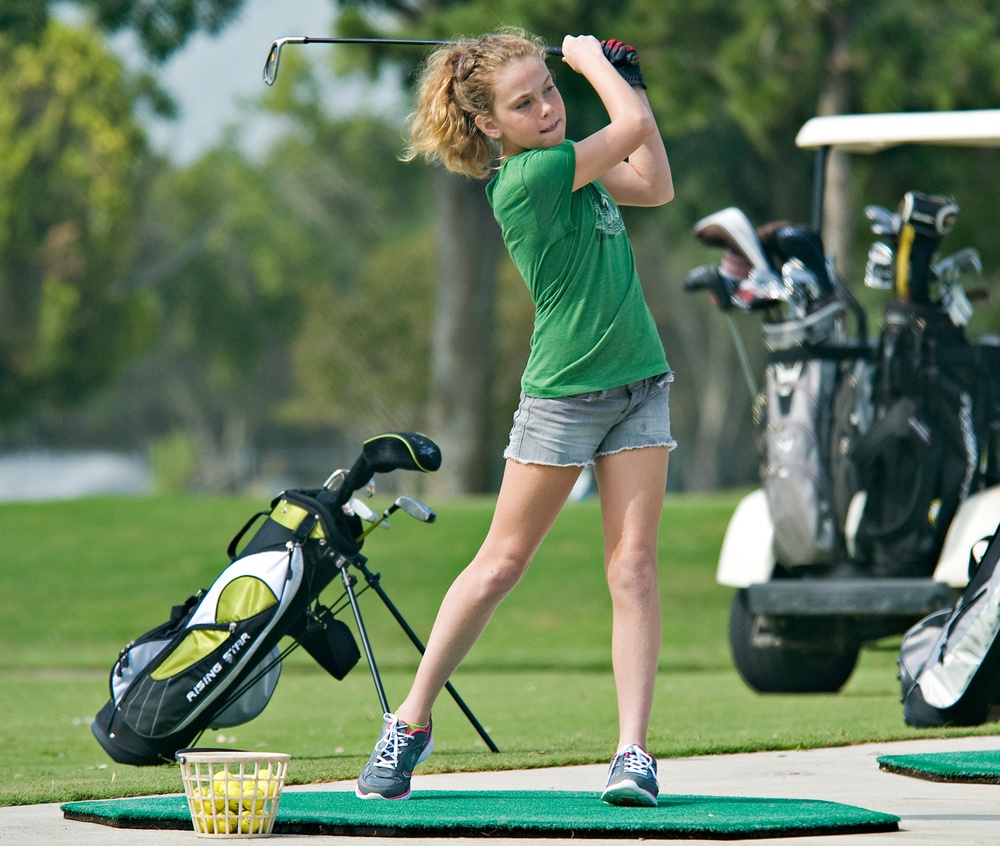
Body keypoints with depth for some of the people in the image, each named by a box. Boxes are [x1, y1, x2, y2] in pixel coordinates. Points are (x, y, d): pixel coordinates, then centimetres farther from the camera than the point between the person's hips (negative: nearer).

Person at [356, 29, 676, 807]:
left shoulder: (564, 162, 8)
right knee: (501, 564, 1)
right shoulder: (525, 177, -18)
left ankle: (634, 751, -6)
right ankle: (412, 721, 14)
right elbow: (634, 127, -15)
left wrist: (629, 78, 14)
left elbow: (655, 185, 19)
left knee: (633, 566, -3)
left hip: (639, 384, 7)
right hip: (563, 393, -7)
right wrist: (592, 60, 1)